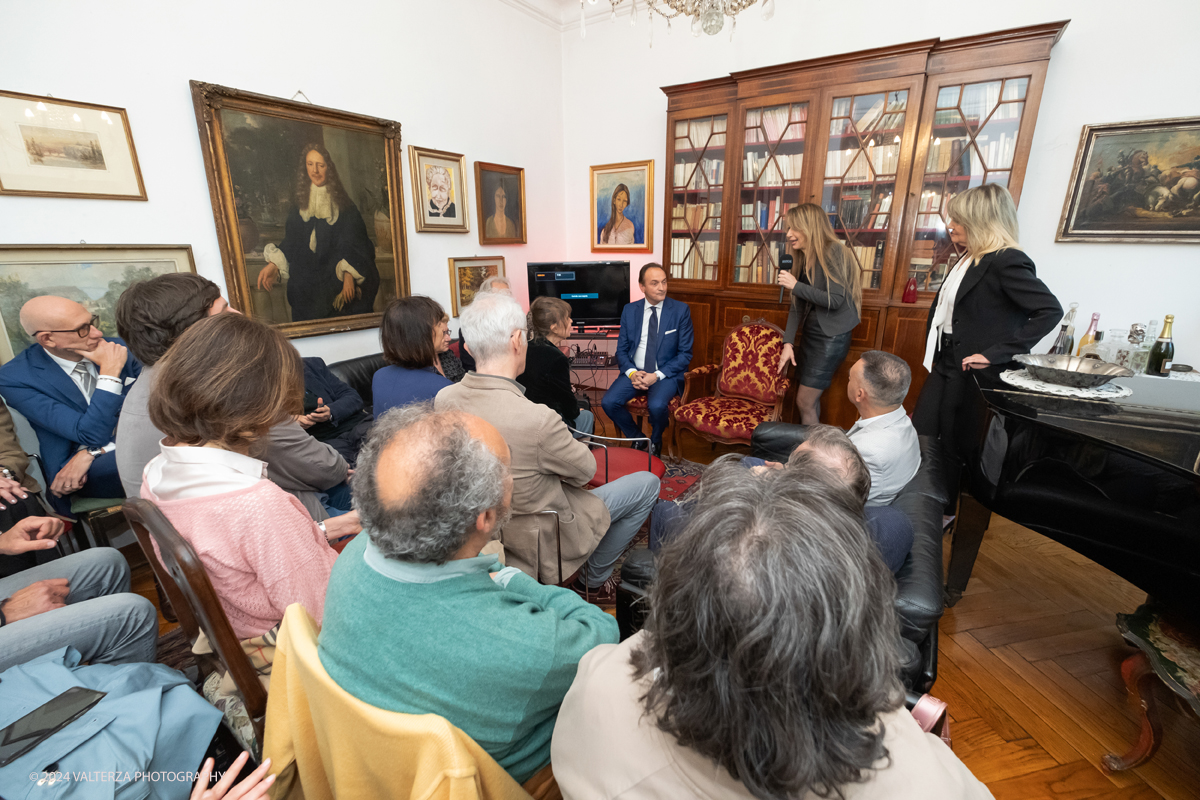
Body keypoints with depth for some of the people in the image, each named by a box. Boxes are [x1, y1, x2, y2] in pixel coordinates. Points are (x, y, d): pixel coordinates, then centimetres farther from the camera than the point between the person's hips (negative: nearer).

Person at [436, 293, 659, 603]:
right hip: (540, 540, -7)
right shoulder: (537, 420, -37)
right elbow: (586, 470, -17)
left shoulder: (444, 399, -15)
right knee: (647, 484, 8)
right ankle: (595, 580, 25)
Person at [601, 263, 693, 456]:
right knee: (608, 402, -20)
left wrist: (657, 375, -16)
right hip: (635, 371, 3)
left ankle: (655, 441, 3)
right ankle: (637, 438, 6)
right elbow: (621, 350, 8)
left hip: (666, 374, -3)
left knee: (656, 405, -32)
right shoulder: (629, 310, 5)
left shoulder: (680, 310, -3)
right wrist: (632, 372, -13)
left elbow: (685, 354, -4)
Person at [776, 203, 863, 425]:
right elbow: (797, 306, 7)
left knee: (805, 402, -6)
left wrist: (796, 286, -17)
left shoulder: (833, 253, -13)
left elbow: (835, 300, -20)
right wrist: (788, 343, -1)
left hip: (831, 338, -8)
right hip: (811, 335, 8)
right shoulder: (804, 259, 10)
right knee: (810, 400, 11)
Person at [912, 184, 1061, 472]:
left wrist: (995, 353, -23)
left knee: (954, 452, 4)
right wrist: (934, 356, 11)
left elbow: (1051, 310, -21)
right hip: (945, 366, 8)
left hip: (972, 373, -8)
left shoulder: (1007, 261, -14)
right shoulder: (968, 259, 12)